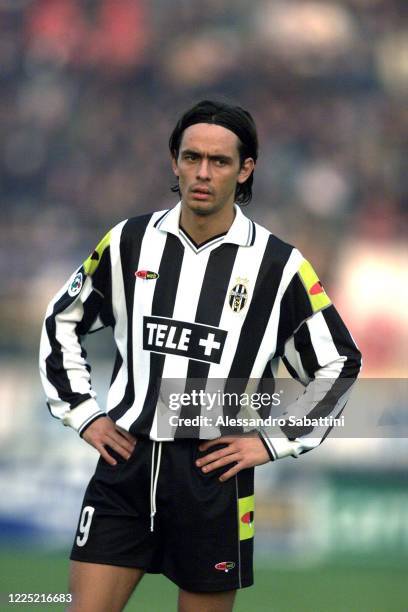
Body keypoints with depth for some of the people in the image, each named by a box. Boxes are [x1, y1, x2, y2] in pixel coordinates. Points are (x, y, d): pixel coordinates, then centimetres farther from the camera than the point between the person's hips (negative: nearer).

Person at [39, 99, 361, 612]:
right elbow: (63, 321, 17)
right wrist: (82, 413, 9)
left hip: (214, 476, -2)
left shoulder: (276, 264, -3)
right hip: (125, 463, 2)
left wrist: (274, 441, 0)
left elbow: (337, 363, 5)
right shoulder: (130, 242, 3)